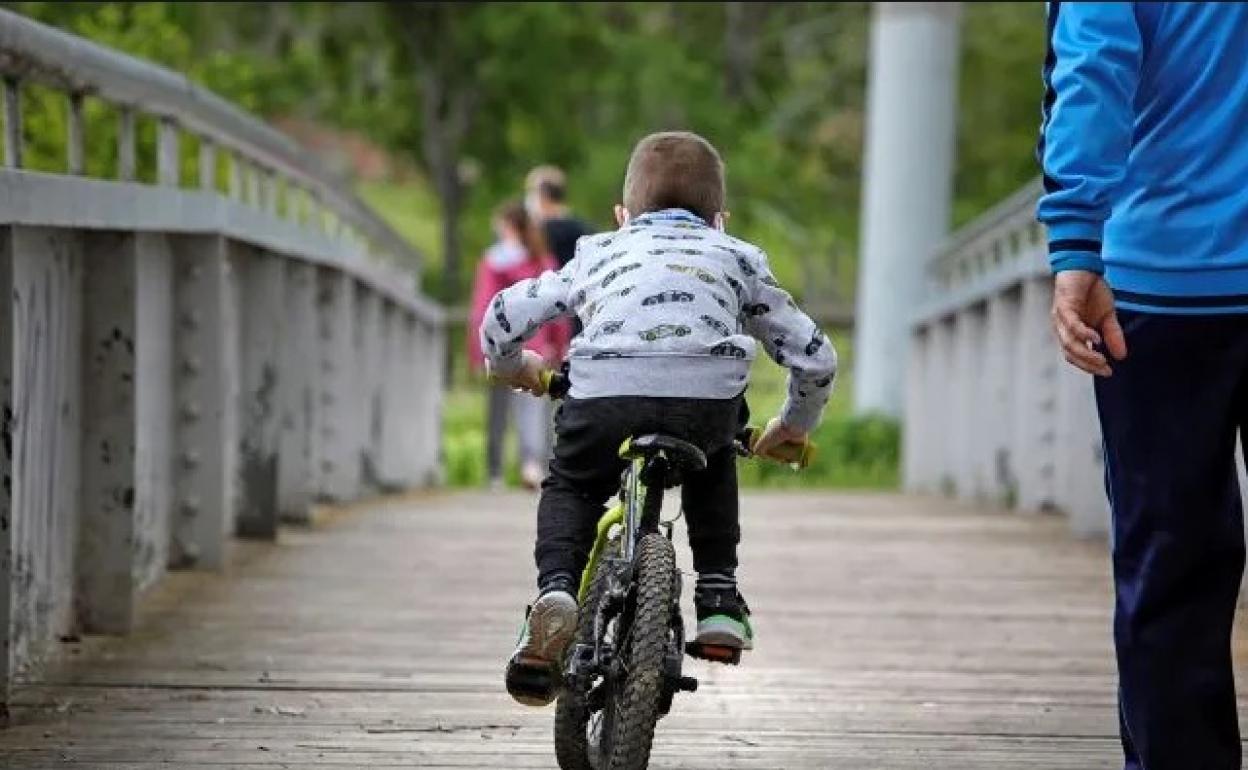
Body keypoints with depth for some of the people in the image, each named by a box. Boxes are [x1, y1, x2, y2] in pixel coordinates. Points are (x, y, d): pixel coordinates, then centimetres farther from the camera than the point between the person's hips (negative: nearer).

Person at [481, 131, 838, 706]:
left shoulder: (600, 251, 34)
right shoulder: (736, 256, 34)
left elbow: (502, 318, 29)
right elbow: (815, 357, 32)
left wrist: (511, 367, 51)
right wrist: (794, 426, 50)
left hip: (603, 391, -1)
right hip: (709, 395, 1)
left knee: (570, 486, 26)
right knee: (711, 465, 34)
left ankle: (555, 588, -2)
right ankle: (718, 598, 21)